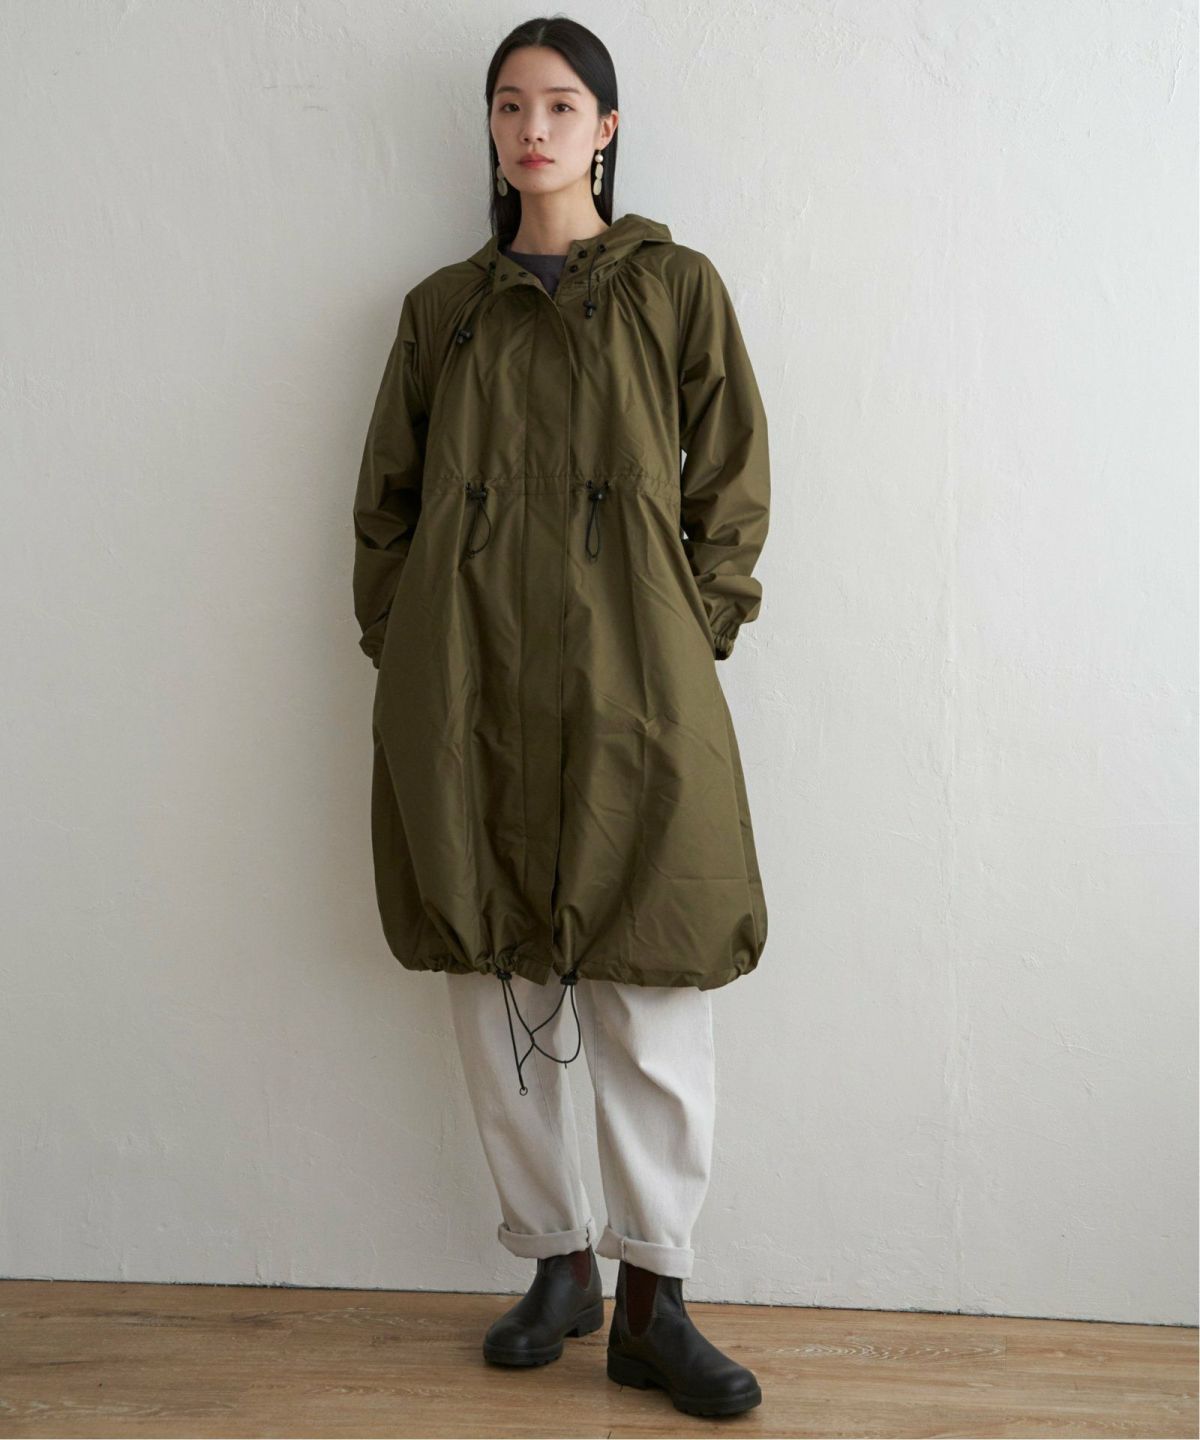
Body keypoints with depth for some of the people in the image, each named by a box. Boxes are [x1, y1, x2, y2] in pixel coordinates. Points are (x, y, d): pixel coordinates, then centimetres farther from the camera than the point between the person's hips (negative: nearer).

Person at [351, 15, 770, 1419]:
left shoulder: (677, 290, 8)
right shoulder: (441, 308, 14)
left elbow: (732, 498, 6)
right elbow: (385, 503, 15)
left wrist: (685, 649, -3)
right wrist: (403, 657, 4)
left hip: (630, 690, -2)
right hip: (464, 698, 3)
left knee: (653, 999, -3)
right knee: (492, 989, 6)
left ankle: (653, 1300, 8)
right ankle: (557, 1262, 22)